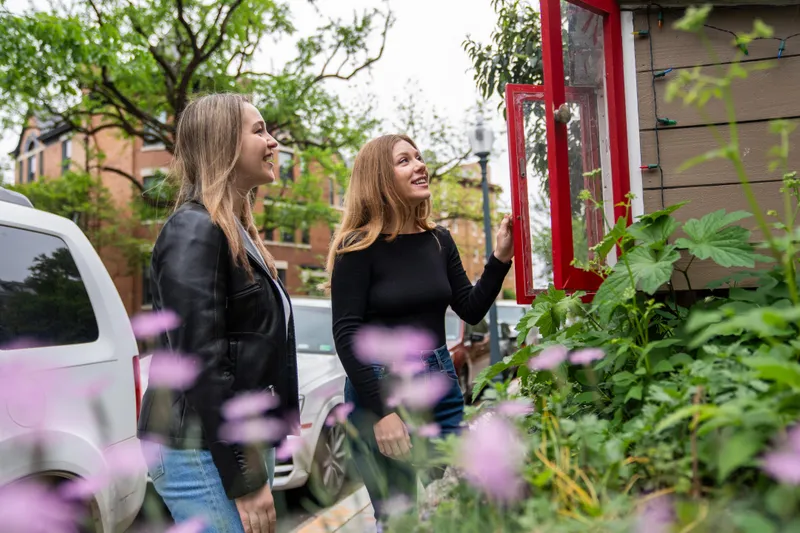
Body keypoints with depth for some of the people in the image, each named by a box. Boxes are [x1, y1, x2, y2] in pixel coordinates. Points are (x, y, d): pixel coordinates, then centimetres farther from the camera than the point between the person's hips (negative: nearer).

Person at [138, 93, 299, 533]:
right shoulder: (195, 230, -14)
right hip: (204, 449, -9)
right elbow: (201, 362, -21)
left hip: (240, 440, 9)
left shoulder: (234, 232, 15)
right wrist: (243, 480, -20)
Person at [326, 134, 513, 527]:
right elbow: (346, 335, -13)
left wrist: (500, 258, -4)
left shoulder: (439, 240, 6)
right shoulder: (359, 247, -10)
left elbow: (472, 311, 9)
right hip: (380, 387, -5)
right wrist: (380, 412, -18)